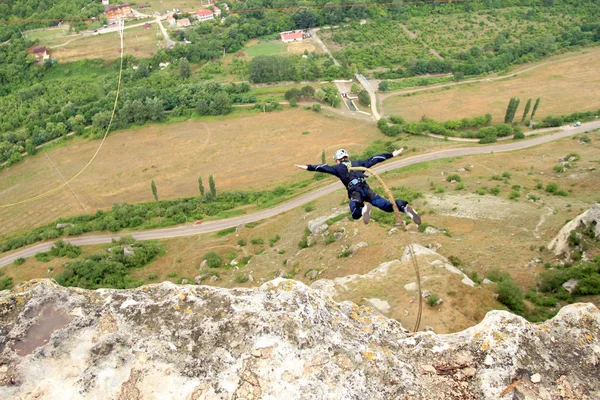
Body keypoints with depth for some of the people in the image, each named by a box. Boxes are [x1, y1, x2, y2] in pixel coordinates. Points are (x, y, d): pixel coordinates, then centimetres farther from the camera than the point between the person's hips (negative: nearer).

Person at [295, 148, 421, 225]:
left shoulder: (338, 168, 17)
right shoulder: (358, 163, 27)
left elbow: (324, 168, 7)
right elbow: (373, 160, 29)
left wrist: (309, 167, 5)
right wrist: (392, 154, 34)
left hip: (354, 192, -3)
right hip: (367, 190, 4)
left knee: (356, 215, -13)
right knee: (388, 206, -2)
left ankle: (364, 208, -46)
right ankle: (403, 206, -32)